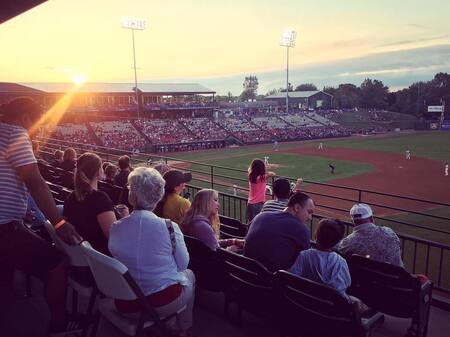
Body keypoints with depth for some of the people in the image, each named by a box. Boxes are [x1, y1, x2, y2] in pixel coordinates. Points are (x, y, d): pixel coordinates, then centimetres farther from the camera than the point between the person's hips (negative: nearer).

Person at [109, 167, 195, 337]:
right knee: (189, 274, 27)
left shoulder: (115, 228, -11)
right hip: (164, 302, -3)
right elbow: (183, 264, -6)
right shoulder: (169, 227, -19)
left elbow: (116, 257, 4)